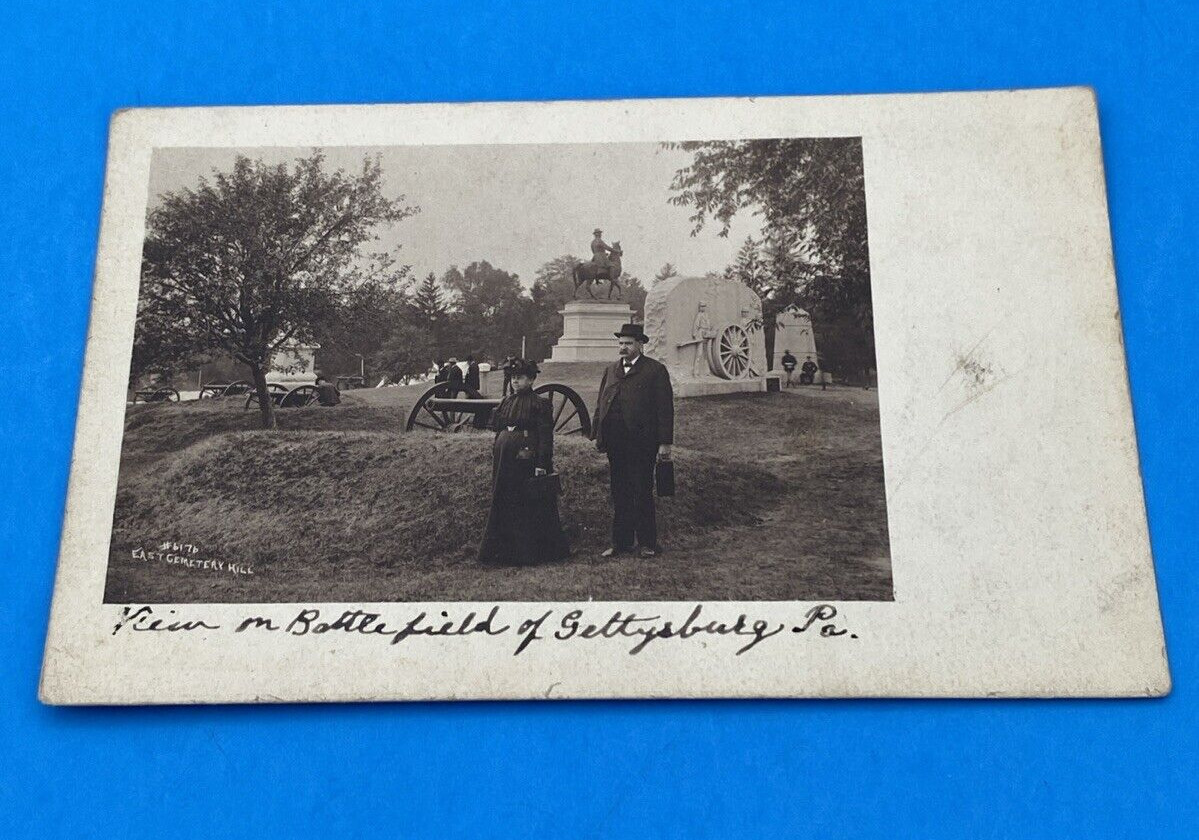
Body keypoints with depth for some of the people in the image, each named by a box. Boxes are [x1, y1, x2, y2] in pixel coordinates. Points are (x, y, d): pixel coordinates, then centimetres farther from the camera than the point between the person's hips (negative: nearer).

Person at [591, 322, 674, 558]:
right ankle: (621, 541, 18)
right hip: (615, 443, 5)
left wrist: (665, 442, -10)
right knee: (619, 494, 10)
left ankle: (648, 543, 11)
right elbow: (601, 404, 18)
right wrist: (597, 435, 11)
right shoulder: (611, 370, 16)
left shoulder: (655, 370, -2)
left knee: (642, 493, 0)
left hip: (641, 442, -5)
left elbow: (665, 408, -5)